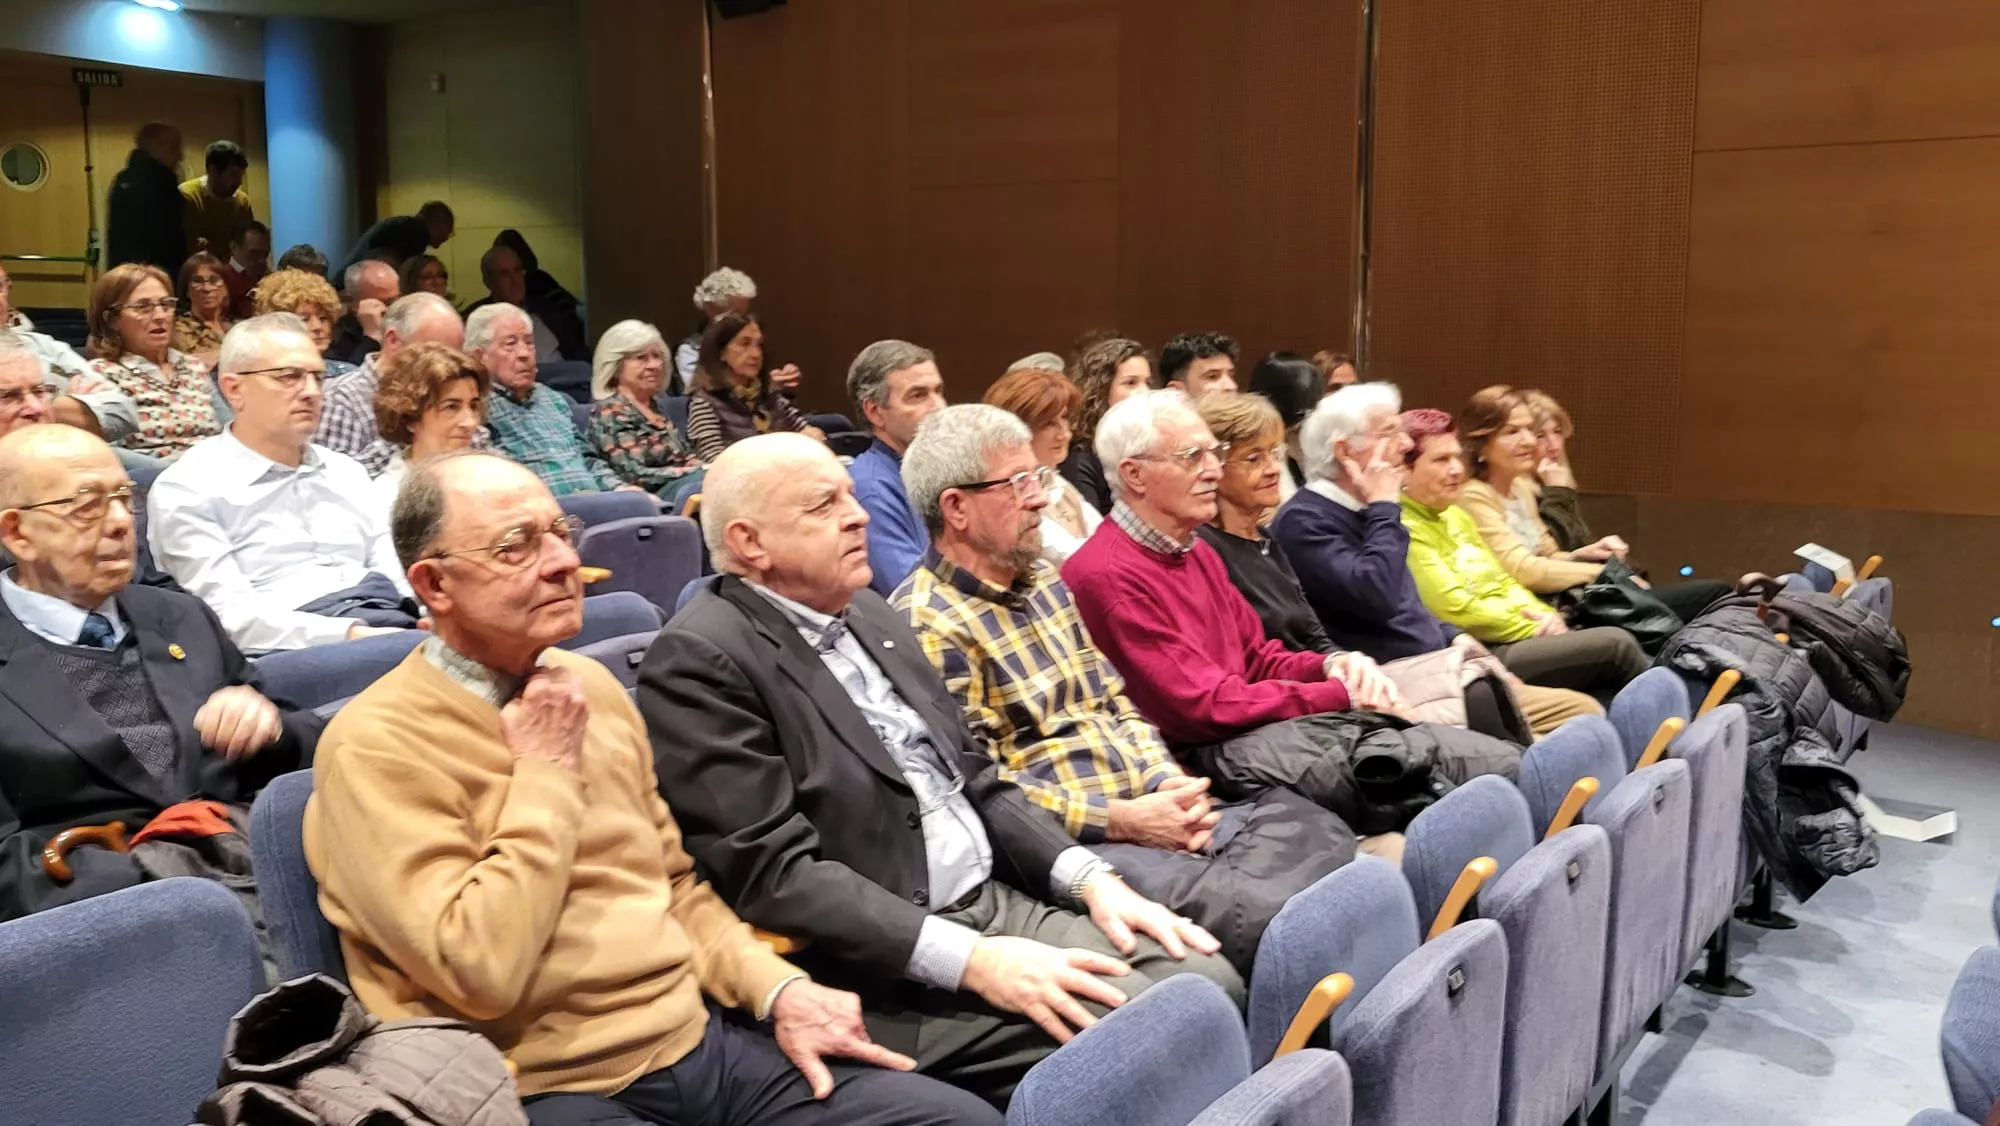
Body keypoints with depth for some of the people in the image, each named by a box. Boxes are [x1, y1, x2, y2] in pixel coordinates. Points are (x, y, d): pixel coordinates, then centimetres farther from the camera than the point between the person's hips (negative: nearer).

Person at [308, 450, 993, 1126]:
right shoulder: (377, 744, -11)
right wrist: (548, 769, -13)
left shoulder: (589, 685, 10)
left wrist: (778, 989, 4)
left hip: (702, 1040, 7)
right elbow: (480, 972, -19)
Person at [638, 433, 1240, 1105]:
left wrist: (1091, 879, 1)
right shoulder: (700, 661, -13)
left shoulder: (866, 613, 13)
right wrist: (971, 960, -24)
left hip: (999, 902, 8)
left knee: (1209, 985, -6)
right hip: (886, 971, -8)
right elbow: (775, 873, -20)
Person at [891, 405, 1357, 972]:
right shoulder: (927, 623, -12)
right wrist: (1119, 820, -18)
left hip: (1148, 810, 9)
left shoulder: (1044, 581, 16)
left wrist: (1168, 784, -1)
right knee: (1254, 912, -27)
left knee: (1324, 837, -3)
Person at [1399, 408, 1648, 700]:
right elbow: (1457, 609, -19)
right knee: (1614, 644, -13)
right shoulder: (1405, 530, -13)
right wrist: (1538, 627, -10)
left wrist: (1543, 615, -1)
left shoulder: (1455, 516, 17)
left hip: (1509, 639, 9)